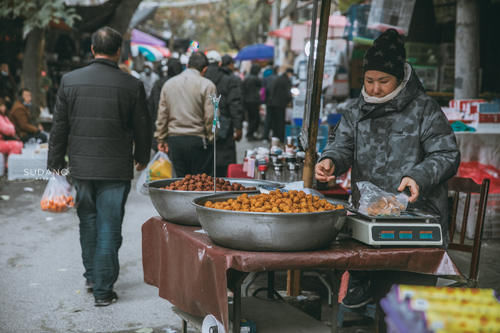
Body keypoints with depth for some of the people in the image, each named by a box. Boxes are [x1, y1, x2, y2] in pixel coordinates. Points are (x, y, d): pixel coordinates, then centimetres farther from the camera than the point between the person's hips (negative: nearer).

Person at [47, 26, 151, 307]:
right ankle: (103, 290, 6)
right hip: (116, 169, -3)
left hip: (81, 167, 3)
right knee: (109, 228, 3)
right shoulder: (132, 85, -9)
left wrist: (56, 162, 13)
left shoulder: (70, 81, -2)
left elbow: (59, 126, 3)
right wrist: (142, 158, 18)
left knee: (88, 222, 20)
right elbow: (142, 128, 1)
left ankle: (92, 276, 33)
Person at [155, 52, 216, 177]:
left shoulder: (168, 83, 10)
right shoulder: (207, 85, -5)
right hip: (197, 139, -4)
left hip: (174, 140, 4)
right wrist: (211, 138, 4)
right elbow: (210, 117, -8)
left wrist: (161, 139, 16)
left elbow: (162, 115, 11)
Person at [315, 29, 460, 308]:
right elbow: (343, 144, 8)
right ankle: (362, 284, 6)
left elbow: (447, 155, -3)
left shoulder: (425, 109, 1)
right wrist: (331, 160, -17)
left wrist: (418, 177, -21)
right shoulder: (358, 112, 16)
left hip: (417, 212, -4)